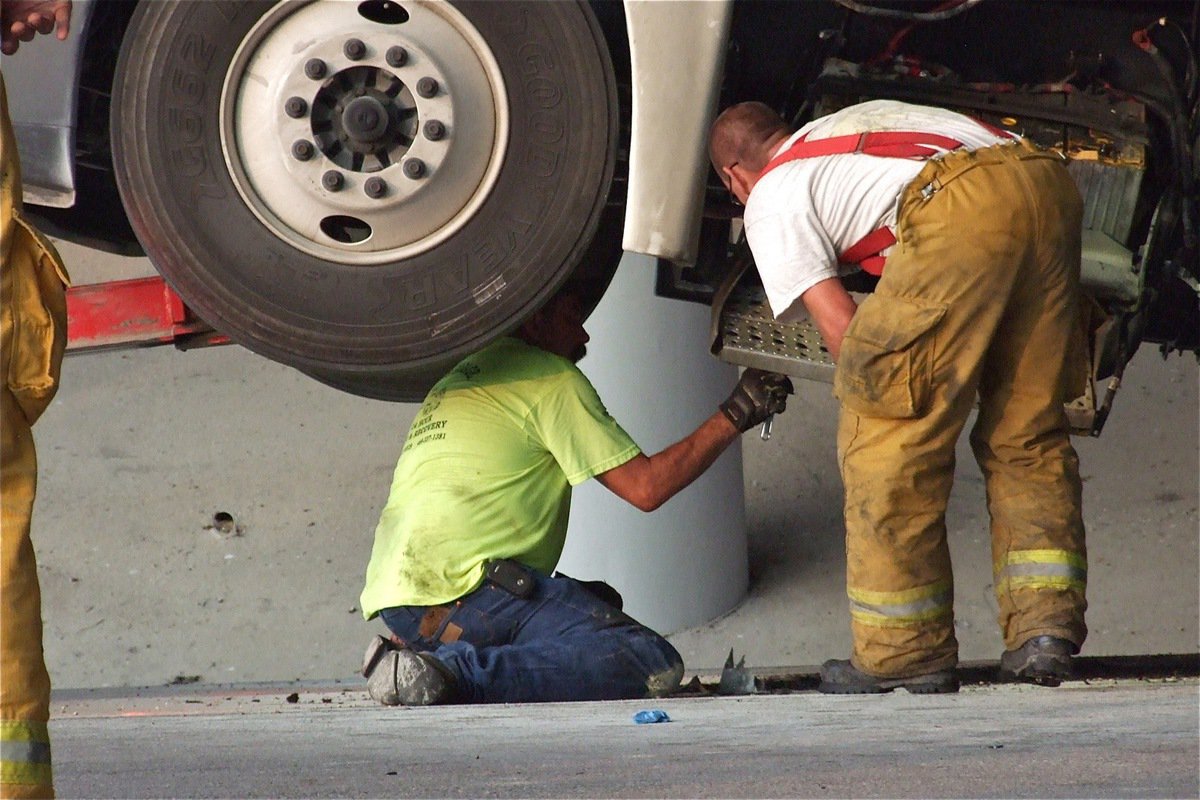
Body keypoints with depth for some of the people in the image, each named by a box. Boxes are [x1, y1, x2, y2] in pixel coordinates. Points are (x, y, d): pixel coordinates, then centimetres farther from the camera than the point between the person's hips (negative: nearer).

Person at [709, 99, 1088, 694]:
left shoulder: (770, 198, 20)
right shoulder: (864, 119, 40)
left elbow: (838, 323, 10)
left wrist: (865, 395, 26)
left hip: (958, 214, -7)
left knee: (890, 442, 5)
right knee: (1029, 429, 18)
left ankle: (905, 652, 9)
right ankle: (1047, 626, 10)